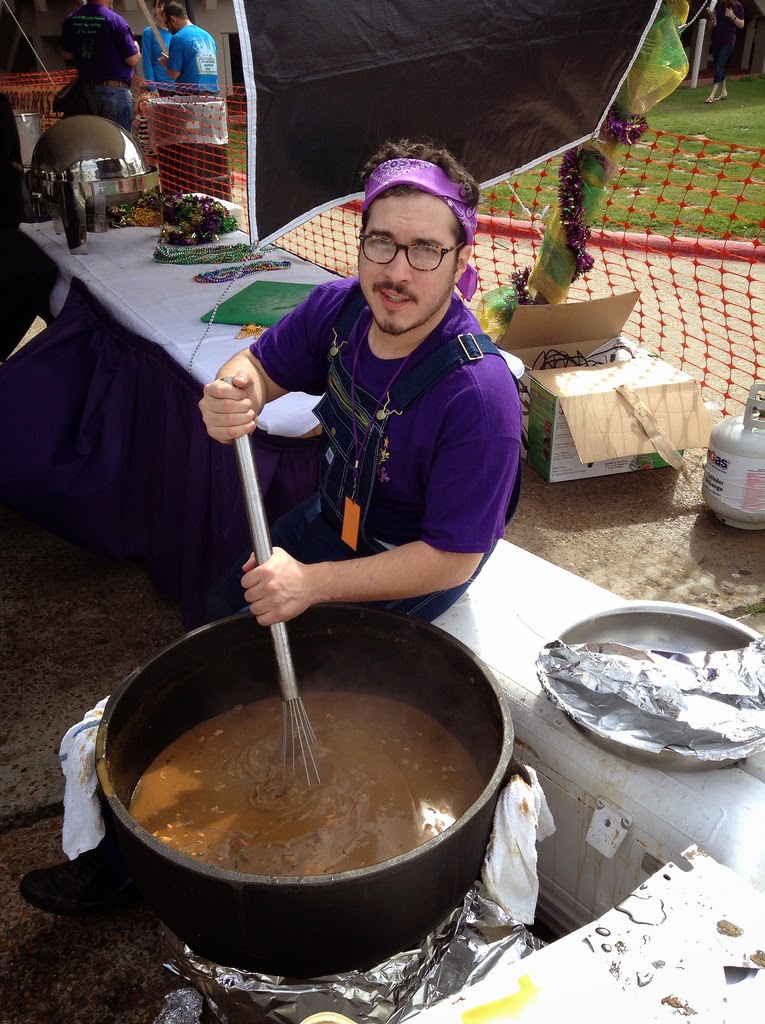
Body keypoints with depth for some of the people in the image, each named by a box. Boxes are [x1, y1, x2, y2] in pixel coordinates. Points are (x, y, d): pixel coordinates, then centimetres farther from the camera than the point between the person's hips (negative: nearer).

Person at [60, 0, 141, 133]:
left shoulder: (71, 20, 4)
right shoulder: (115, 21, -15)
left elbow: (67, 55, 14)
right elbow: (132, 60, -11)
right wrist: (136, 47, 11)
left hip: (88, 90, 7)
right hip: (115, 91, -6)